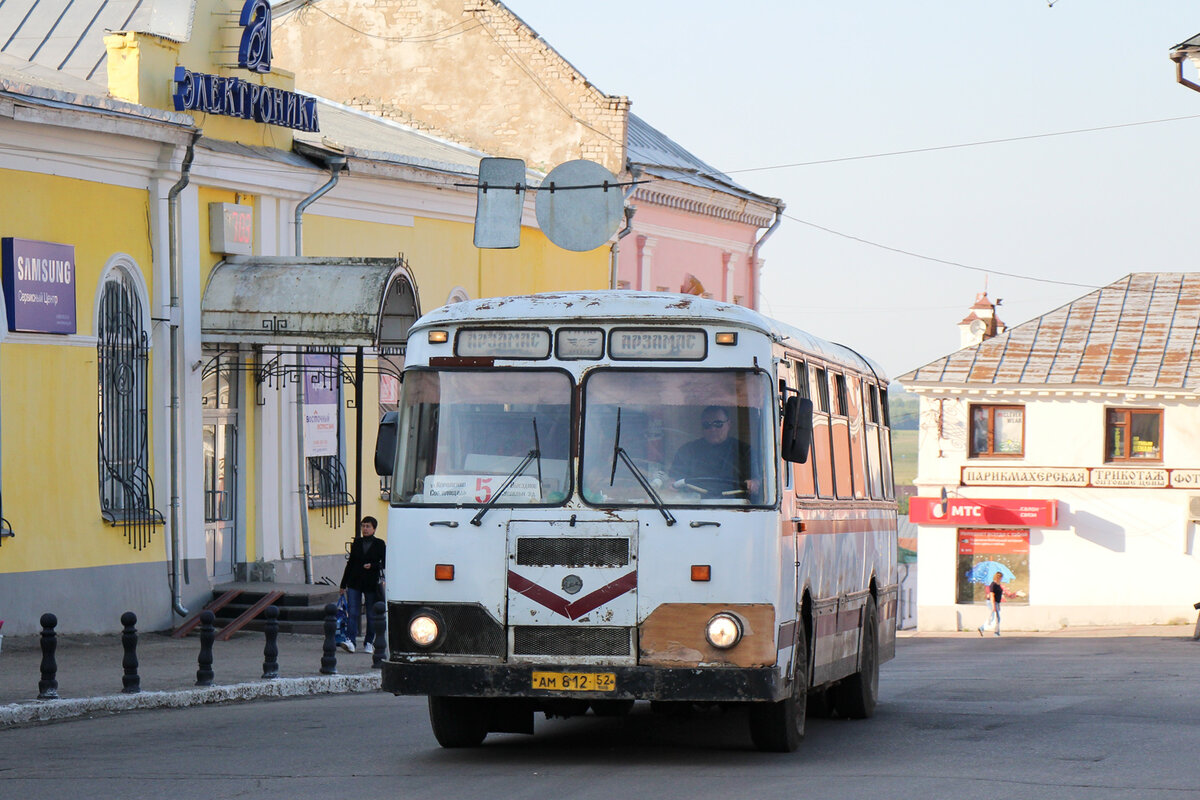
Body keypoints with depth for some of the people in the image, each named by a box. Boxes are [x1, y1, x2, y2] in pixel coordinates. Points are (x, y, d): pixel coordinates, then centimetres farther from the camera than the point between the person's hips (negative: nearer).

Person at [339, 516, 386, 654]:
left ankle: (369, 643, 16)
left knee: (371, 615, 5)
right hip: (355, 583, 2)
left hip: (372, 584, -2)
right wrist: (343, 584, 14)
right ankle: (350, 641, -17)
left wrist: (372, 566, -16)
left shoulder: (380, 544, 2)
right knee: (353, 613, -9)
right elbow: (350, 563, 14)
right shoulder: (357, 543, 10)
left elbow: (384, 563, 2)